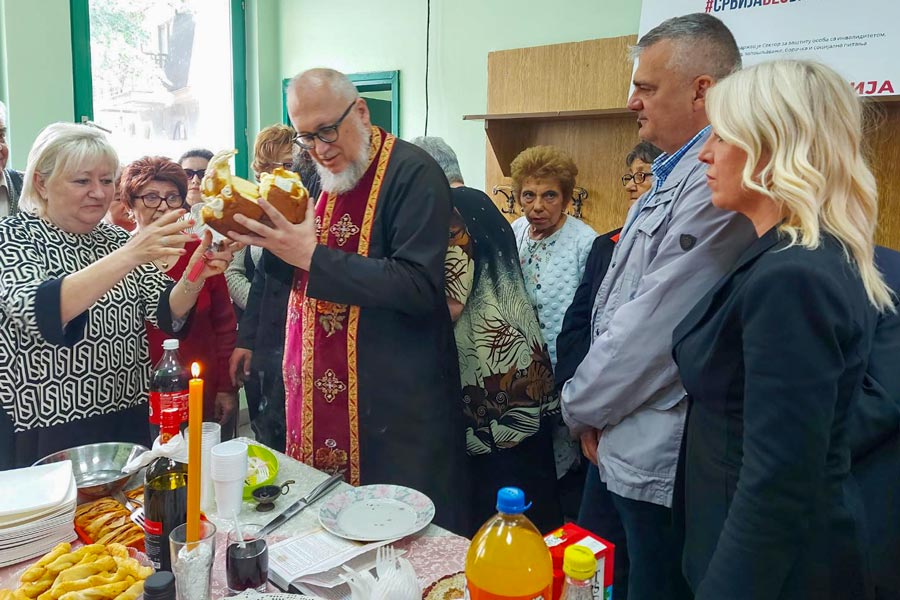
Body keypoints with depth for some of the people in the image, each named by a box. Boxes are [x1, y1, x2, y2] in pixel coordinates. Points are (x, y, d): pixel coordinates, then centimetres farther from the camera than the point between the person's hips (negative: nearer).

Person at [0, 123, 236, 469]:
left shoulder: (117, 239, 5)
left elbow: (168, 313, -4)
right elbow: (37, 312, -27)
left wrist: (195, 275, -25)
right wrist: (128, 257, -37)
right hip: (44, 432, -4)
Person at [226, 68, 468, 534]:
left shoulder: (413, 173, -13)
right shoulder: (313, 173, 11)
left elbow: (420, 286, -23)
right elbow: (285, 274, 18)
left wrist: (312, 256, -23)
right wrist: (266, 233, -3)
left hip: (395, 403, -7)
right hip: (316, 391, 7)